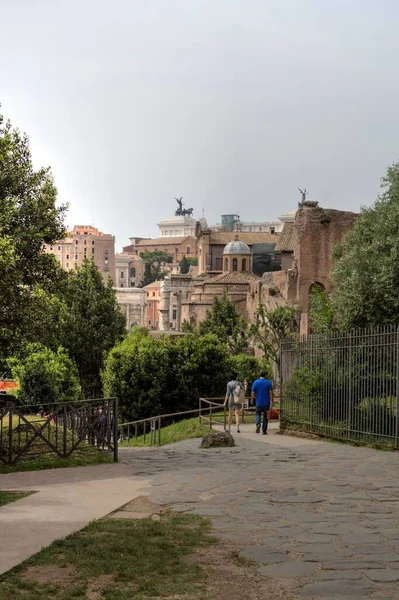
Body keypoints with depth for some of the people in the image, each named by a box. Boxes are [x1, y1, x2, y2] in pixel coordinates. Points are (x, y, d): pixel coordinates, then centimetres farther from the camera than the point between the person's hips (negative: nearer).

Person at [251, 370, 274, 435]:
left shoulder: (255, 382, -3)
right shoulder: (269, 383, -3)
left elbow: (253, 393, -3)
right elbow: (271, 393, -8)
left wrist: (252, 400, 12)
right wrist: (272, 402, -3)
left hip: (259, 402, 0)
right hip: (266, 403, 0)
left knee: (258, 414, 17)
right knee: (265, 417, 8)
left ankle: (258, 424, -11)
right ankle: (264, 431, 8)